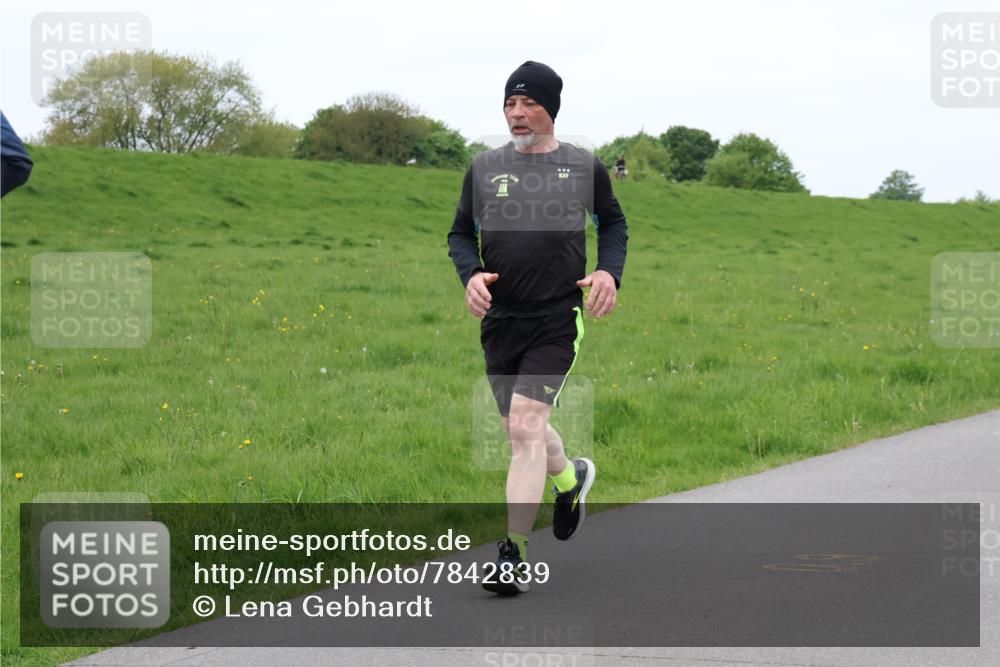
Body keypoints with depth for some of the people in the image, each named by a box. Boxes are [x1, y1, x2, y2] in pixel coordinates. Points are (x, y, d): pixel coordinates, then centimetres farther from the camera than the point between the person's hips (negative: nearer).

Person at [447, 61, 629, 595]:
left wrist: (609, 272, -1)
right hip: (499, 319, 4)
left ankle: (515, 553, -14)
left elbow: (613, 223, 17)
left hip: (557, 320, -4)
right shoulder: (484, 167, 6)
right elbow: (460, 233, 14)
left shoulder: (584, 167, 3)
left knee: (525, 427, -16)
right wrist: (471, 273, -7)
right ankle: (570, 478, 49)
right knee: (522, 430, 16)